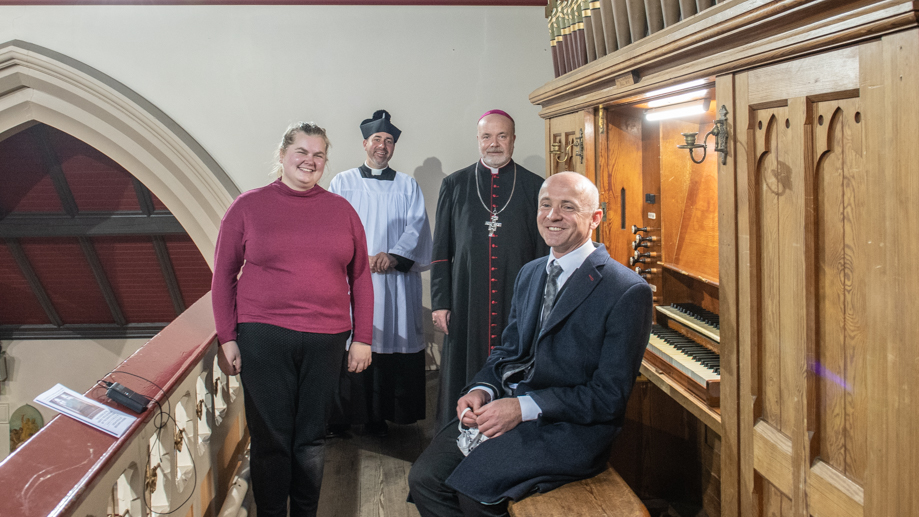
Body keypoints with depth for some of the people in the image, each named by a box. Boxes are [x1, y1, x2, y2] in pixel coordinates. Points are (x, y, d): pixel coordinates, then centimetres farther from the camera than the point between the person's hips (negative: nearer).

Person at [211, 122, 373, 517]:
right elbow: (224, 275, 4)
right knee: (271, 439, 5)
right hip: (263, 337, -2)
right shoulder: (248, 206, 2)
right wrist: (227, 339, 0)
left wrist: (362, 338, 6)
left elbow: (360, 277, 10)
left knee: (311, 439, 11)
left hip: (325, 342, 2)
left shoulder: (341, 210, 7)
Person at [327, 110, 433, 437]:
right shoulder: (343, 182, 11)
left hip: (395, 280, 1)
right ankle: (341, 417, 4)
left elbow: (416, 226, 3)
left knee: (391, 346, -2)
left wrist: (394, 256, -14)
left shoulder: (407, 186, 14)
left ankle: (379, 416, 6)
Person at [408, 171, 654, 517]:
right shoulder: (529, 274, 15)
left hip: (569, 425, -6)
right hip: (505, 407, 7)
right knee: (425, 478, -11)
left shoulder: (627, 291, -11)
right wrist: (481, 390, -2)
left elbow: (610, 397, -14)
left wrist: (524, 408, -19)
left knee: (473, 486, -26)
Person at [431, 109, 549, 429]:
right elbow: (441, 250, 7)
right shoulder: (454, 185, 8)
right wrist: (440, 302, 1)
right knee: (464, 380, 6)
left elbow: (544, 251, 5)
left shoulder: (534, 187, 5)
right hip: (466, 302, 1)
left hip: (518, 303, 0)